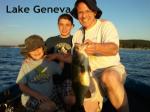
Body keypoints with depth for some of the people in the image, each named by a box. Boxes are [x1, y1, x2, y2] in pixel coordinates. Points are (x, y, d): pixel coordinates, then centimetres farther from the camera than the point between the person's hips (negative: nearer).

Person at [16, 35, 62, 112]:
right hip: (30, 98, -4)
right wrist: (37, 95, -17)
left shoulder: (50, 63, 5)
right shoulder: (26, 65, -3)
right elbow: (22, 86, -4)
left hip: (48, 98, 4)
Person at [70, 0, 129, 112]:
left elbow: (114, 49, -24)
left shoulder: (106, 25, -5)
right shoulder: (77, 34, 11)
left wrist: (96, 47, -43)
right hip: (90, 76, 4)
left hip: (112, 69, -3)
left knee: (109, 77, -37)